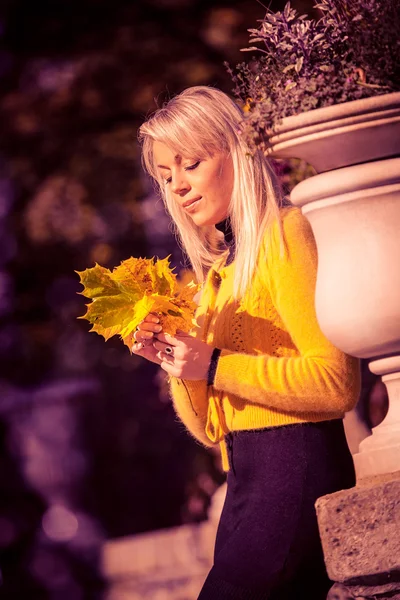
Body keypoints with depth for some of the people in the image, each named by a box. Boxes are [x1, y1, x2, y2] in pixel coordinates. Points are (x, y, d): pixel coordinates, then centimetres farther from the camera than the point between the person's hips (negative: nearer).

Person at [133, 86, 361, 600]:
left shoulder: (283, 232, -4)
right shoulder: (219, 270, 19)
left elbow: (338, 382, -14)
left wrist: (216, 367, -14)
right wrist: (174, 361, 1)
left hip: (295, 473, -8)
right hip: (245, 480, 8)